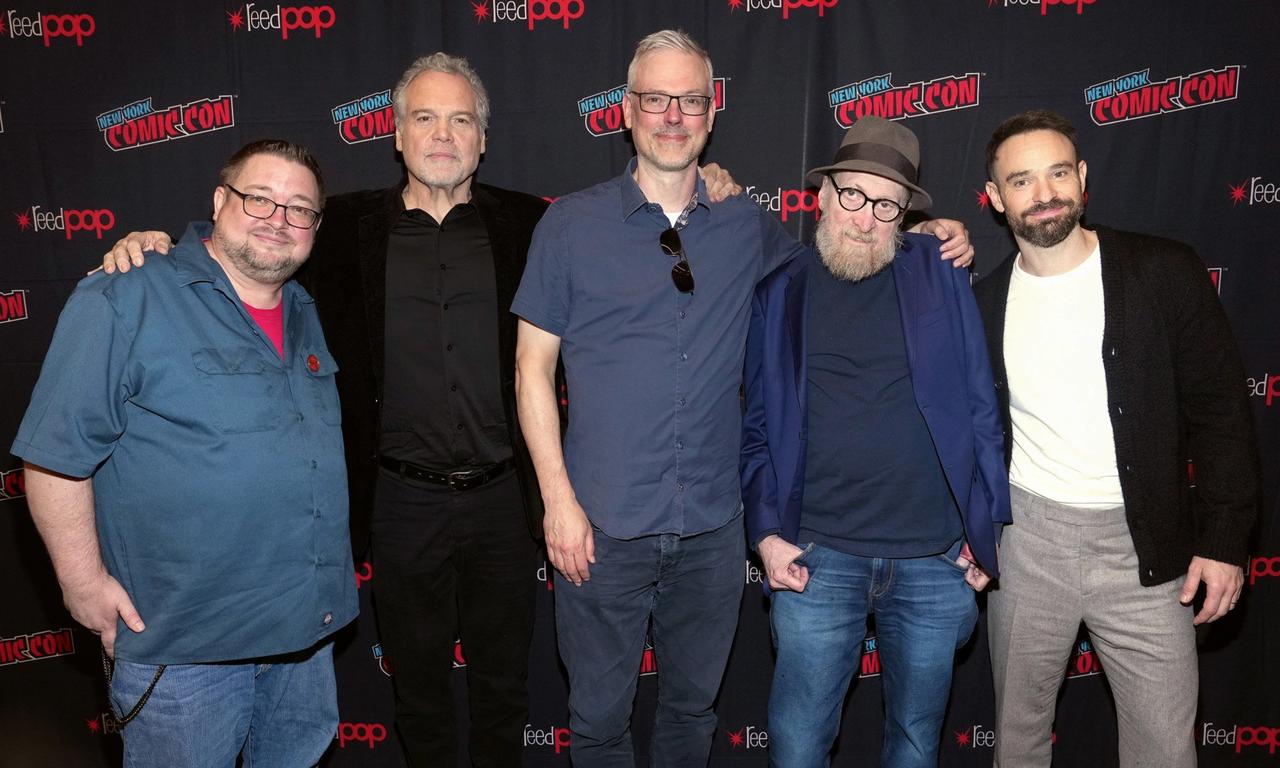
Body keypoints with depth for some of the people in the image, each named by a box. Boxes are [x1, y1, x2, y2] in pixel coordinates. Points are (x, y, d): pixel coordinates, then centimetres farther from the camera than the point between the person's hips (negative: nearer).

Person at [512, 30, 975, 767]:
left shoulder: (748, 225, 3)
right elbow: (533, 366, -2)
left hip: (713, 524, 2)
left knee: (694, 704, 20)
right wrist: (559, 500, -8)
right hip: (604, 525, -2)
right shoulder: (571, 224, -4)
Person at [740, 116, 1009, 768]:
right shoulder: (779, 296, 4)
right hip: (818, 559, 0)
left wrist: (987, 527, 3)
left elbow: (980, 405, 5)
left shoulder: (939, 273, 3)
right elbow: (758, 431, 6)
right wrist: (766, 532, -3)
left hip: (936, 561, 1)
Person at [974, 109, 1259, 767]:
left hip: (1144, 545, -2)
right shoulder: (985, 301, 2)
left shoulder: (1164, 273, -6)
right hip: (1026, 539, 2)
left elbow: (1219, 409, -4)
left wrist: (1224, 537, -7)